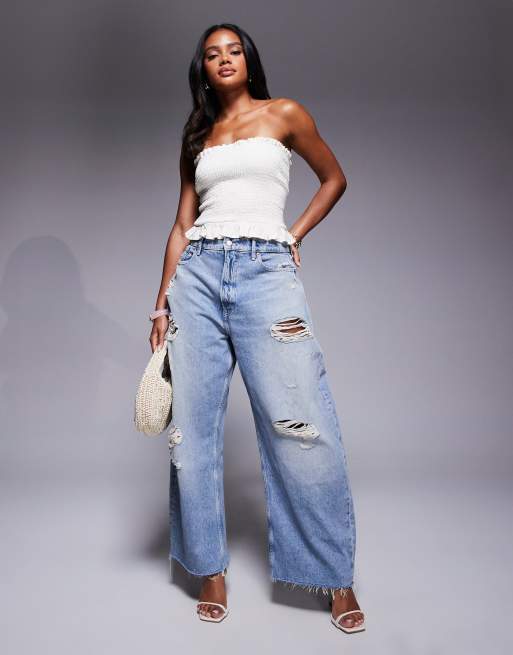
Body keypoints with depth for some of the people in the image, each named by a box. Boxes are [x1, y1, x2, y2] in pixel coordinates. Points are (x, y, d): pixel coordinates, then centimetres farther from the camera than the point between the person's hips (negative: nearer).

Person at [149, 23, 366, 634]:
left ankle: (336, 576, 5)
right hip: (197, 275, 4)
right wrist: (162, 301, 8)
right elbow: (182, 225, 16)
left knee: (299, 423, -11)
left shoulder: (283, 114, 14)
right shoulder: (196, 136, 21)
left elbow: (334, 178, 21)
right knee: (193, 425, 1)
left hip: (265, 270, -3)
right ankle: (209, 567, 16)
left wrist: (295, 235, 8)